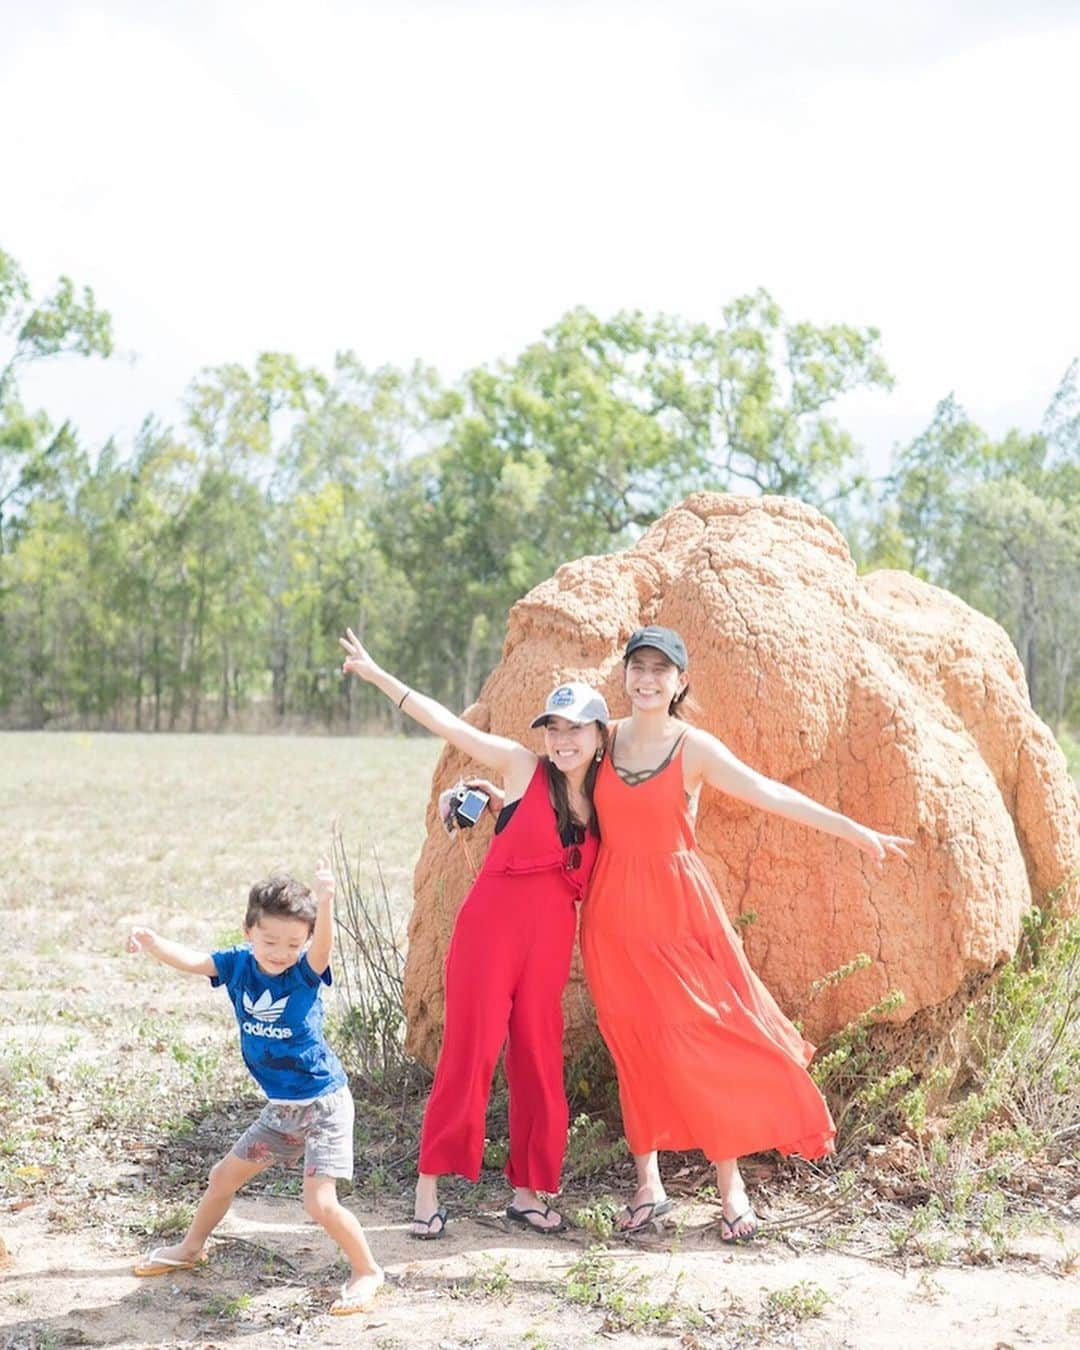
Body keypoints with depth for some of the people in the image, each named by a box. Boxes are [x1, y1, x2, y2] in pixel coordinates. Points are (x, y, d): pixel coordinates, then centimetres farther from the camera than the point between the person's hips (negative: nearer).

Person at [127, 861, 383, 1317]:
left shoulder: (305, 972, -19)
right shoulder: (238, 964, -5)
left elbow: (323, 944, -39)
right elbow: (190, 960, -12)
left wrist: (325, 901, -59)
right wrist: (153, 944, -32)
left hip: (323, 1104, -6)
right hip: (279, 1108, 6)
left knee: (320, 1202, -15)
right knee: (223, 1176, 19)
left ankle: (367, 1272, 7)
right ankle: (191, 1249, 45)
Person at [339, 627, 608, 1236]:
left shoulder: (603, 803, 10)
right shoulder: (522, 767, -1)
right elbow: (446, 722, -3)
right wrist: (377, 674, -5)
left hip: (552, 940, 4)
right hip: (492, 924, -4)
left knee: (539, 1060, 7)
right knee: (469, 1050, -3)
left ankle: (528, 1190, 18)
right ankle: (429, 1184, 6)